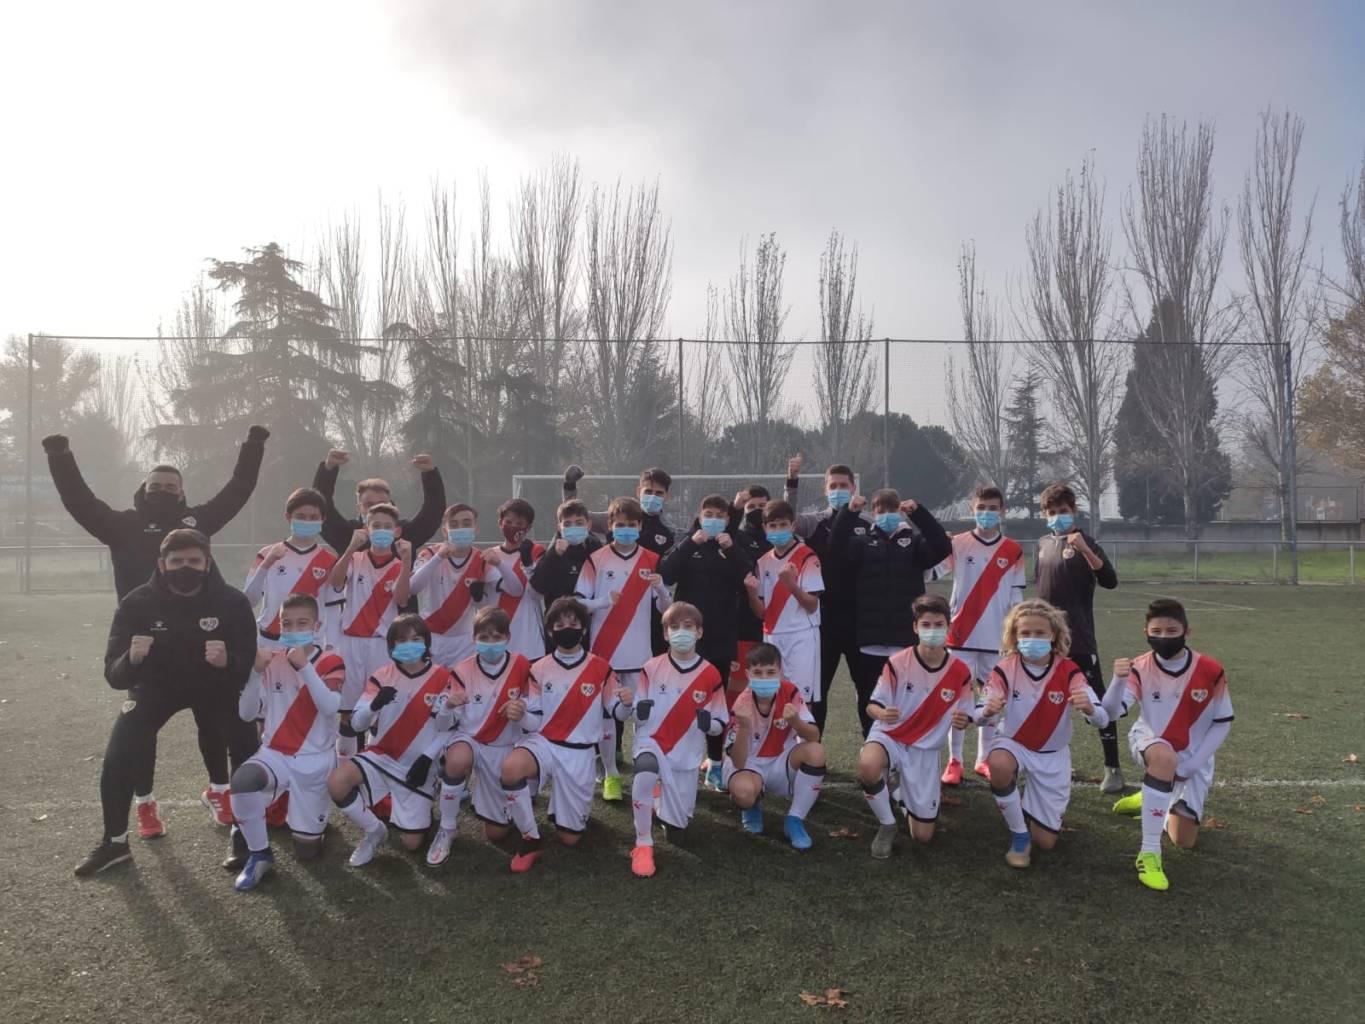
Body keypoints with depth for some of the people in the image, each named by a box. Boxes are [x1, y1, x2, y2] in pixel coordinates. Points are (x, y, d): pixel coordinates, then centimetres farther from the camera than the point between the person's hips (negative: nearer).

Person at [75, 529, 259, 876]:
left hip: (216, 686, 0)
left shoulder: (232, 602, -25)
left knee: (247, 756, -10)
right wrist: (131, 659, -49)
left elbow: (247, 668, -25)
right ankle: (114, 843, 10)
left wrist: (227, 663, -49)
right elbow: (114, 675, -25)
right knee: (116, 761, -14)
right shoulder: (137, 604, -23)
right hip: (156, 686, 0)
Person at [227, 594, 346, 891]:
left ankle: (315, 815, 36)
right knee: (242, 780, -35)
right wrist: (257, 672, -19)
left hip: (316, 760, -1)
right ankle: (259, 854, -11)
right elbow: (246, 714, -4)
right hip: (275, 754, 1)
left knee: (306, 851, 1)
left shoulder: (331, 662, -8)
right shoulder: (272, 660, -1)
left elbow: (330, 707, -24)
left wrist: (304, 666, -32)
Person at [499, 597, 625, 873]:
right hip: (543, 743, 0)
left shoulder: (601, 668, -2)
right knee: (511, 767, -37)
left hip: (580, 753, 0)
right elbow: (535, 722, 1)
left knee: (570, 838, 1)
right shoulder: (539, 670, 0)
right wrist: (521, 715, -22)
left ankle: (567, 808, 39)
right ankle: (530, 839, -14)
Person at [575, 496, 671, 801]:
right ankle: (610, 774, 16)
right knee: (605, 712, 4)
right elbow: (579, 602, -1)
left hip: (638, 653, 1)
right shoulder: (596, 560, 0)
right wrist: (604, 601, -20)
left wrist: (660, 588, -16)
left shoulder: (651, 561, 5)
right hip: (604, 650, -1)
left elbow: (665, 608, 5)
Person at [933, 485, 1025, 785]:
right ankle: (954, 761, 8)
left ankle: (985, 759, 20)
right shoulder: (957, 544, 1)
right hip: (961, 636, -2)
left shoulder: (1013, 551, 5)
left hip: (997, 638, 2)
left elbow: (1016, 599, 8)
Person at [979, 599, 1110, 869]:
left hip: (1053, 755, 1)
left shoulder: (1068, 671, -17)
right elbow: (982, 717, -25)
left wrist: (1089, 709, -51)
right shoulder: (1005, 669, -19)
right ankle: (1019, 834, -13)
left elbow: (1103, 720, -25)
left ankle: (1030, 809, 37)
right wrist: (988, 711, -51)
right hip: (1013, 744, -1)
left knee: (1046, 841, 0)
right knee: (998, 764, -39)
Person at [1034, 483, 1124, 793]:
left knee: (1097, 702, -2)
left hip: (1079, 639, -6)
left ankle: (1113, 769, 6)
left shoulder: (1084, 541, -6)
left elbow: (1110, 581, -19)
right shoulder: (1043, 543, 11)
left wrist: (1084, 550, -30)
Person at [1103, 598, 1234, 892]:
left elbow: (1223, 724, -8)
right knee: (1166, 758, -40)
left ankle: (1151, 799, 36)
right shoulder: (1140, 668, -18)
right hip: (1149, 744, -2)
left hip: (1193, 759, 2)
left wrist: (1190, 766, -16)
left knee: (1184, 840, 3)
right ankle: (1149, 852, -32)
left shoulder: (1211, 672, -17)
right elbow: (1111, 713, -30)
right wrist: (1119, 681, -51)